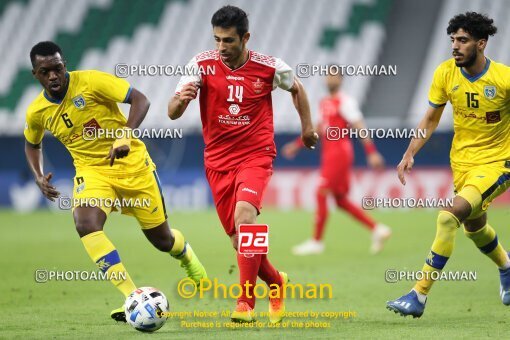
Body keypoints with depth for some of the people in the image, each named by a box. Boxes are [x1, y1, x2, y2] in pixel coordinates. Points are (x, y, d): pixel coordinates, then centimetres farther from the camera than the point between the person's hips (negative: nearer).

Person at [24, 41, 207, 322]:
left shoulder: (90, 81, -17)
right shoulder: (37, 112, -3)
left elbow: (140, 100, -20)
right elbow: (32, 144, 20)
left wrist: (125, 134, -35)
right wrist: (38, 177, 3)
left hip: (132, 164, -3)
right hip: (91, 171, 3)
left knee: (161, 239, 6)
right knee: (85, 224, -29)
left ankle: (186, 256, 47)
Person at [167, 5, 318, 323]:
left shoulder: (269, 67, -8)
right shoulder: (202, 64, -8)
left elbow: (296, 88, 15)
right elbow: (173, 114, -13)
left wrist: (307, 126, 20)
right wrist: (181, 98, -35)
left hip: (256, 156, -3)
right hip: (218, 161, 3)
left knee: (244, 216, -28)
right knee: (240, 239, 5)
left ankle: (246, 303, -25)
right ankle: (276, 282, 35)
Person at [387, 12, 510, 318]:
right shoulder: (446, 73, -6)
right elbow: (431, 119, 5)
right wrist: (410, 154, -5)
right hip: (462, 160, 6)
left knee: (450, 216, -25)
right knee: (474, 226, 23)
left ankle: (419, 296, -21)